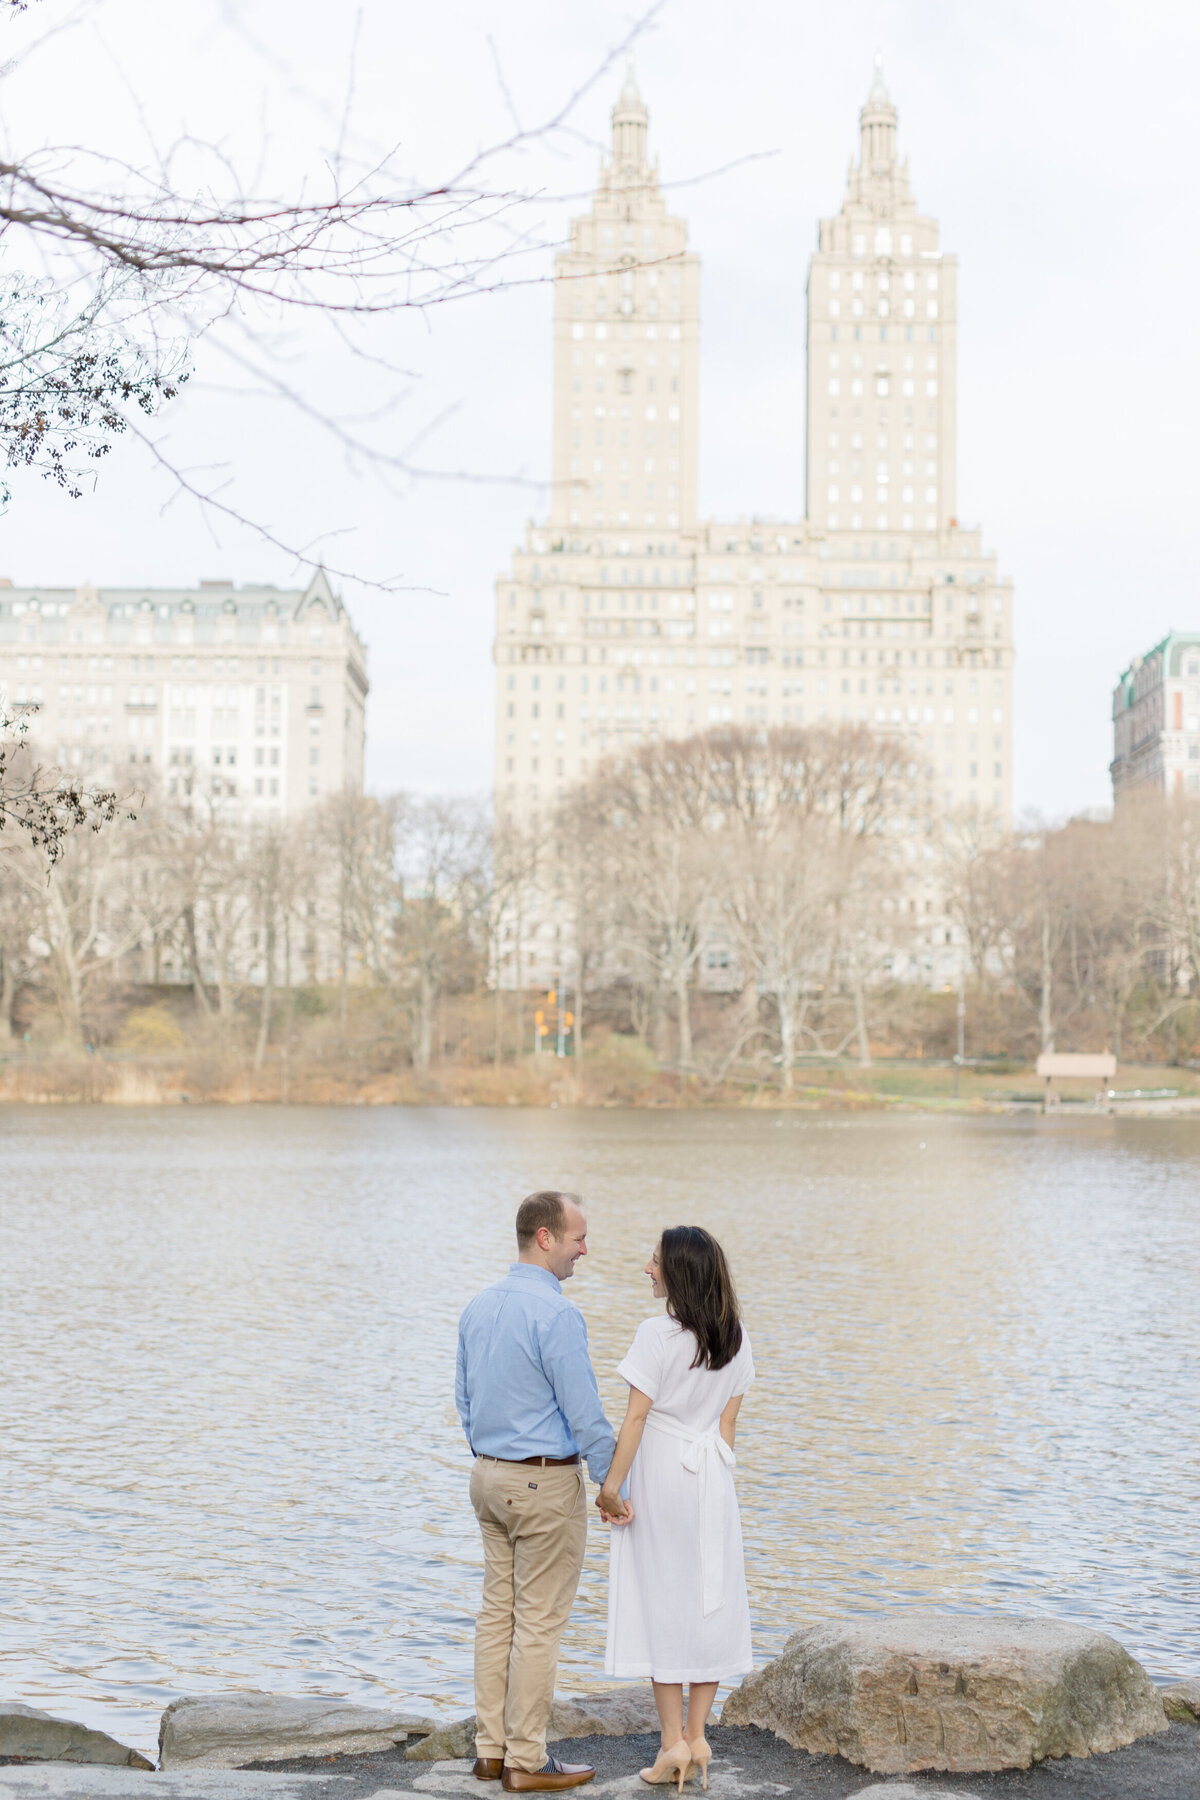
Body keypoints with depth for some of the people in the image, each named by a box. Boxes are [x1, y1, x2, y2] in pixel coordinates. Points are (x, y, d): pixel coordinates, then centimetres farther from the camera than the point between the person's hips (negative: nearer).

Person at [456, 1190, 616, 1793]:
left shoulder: (478, 1307, 7)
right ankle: (526, 1761, 4)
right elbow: (584, 1413, -18)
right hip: (546, 1481, -8)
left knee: (497, 1612, 13)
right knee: (539, 1623, -1)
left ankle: (491, 1748, 18)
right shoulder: (556, 1313, -19)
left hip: (488, 1477, 8)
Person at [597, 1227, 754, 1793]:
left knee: (661, 1602, 2)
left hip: (659, 1470, -5)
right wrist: (715, 1476, 17)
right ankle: (697, 1736, 13)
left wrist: (610, 1486, -11)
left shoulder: (658, 1334, -15)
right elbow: (728, 1420, 9)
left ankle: (673, 1742, 4)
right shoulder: (735, 1337, 4)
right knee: (710, 1600, 9)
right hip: (711, 1475, 6)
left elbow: (636, 1417, -15)